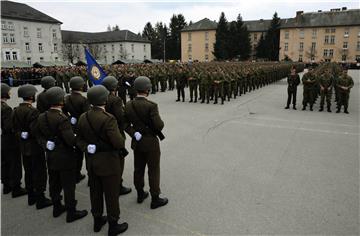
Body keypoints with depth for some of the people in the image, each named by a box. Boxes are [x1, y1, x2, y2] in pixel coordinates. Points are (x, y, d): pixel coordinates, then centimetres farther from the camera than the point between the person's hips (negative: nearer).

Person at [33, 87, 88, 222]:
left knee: (54, 183, 21)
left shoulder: (42, 117, 0)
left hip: (51, 156, 8)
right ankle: (71, 213, 18)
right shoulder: (62, 119, -25)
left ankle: (56, 207, 38)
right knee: (68, 185, 6)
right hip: (65, 157, -8)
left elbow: (36, 133, 11)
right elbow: (71, 140, -27)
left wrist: (45, 144, 8)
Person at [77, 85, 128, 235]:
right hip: (108, 163, -7)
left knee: (95, 191, 21)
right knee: (111, 194, 9)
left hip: (91, 161, 7)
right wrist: (122, 140, -5)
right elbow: (119, 143, -25)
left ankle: (97, 220, 40)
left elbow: (80, 139, 6)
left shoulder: (83, 117, -1)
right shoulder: (108, 119, -25)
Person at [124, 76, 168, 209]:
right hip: (150, 143, -6)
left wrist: (134, 134, -3)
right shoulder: (151, 106, -22)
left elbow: (125, 124, -2)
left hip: (137, 142, 6)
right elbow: (159, 125, -22)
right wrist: (161, 122, -2)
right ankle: (155, 199, 20)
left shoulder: (129, 105, -4)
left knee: (138, 169, 19)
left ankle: (140, 194, 36)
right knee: (153, 171, 8)